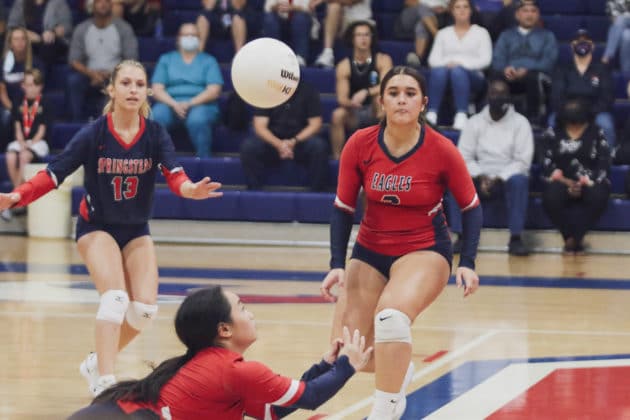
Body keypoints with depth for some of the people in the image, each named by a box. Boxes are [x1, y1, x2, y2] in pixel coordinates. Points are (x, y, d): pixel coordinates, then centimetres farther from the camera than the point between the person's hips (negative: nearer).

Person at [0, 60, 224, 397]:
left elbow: (174, 174, -25)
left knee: (145, 309, -8)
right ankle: (103, 383, -27)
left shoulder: (155, 135, -11)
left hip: (136, 230, 4)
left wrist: (191, 189, -49)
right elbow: (53, 174, -19)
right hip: (97, 227, -4)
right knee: (115, 298, -25)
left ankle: (97, 363, 15)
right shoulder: (94, 134, -17)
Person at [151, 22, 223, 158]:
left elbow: (214, 91, 2)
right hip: (170, 104, 1)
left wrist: (190, 104, -13)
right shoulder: (166, 59, 19)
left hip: (200, 105, -1)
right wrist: (174, 104, -12)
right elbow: (157, 89, 8)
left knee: (197, 119, -38)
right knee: (156, 117, -34)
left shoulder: (208, 61, 15)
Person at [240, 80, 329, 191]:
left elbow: (315, 124, -3)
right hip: (273, 141, 1)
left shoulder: (308, 91, 0)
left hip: (300, 140, -1)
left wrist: (294, 142, -21)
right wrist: (278, 144, -26)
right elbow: (260, 127, -6)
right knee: (248, 146, -28)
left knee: (319, 146, -33)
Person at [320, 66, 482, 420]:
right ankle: (398, 371, 29)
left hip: (426, 251, -3)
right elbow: (343, 209, -2)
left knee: (391, 316, -35)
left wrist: (468, 264, -15)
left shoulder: (442, 150, -16)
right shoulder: (360, 145, -11)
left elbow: (472, 208, -4)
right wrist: (337, 266, -12)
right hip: (370, 252, 3)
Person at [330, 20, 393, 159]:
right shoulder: (344, 66, -3)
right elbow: (341, 98, -9)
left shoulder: (382, 60, -6)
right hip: (355, 114, 1)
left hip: (375, 111, -1)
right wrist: (350, 103, -33)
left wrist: (366, 92, -37)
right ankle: (337, 157, -22)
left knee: (379, 96, -32)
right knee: (338, 115, -29)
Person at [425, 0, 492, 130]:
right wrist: (447, 64, -12)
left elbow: (485, 59, 3)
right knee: (438, 71, -35)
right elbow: (433, 59, 11)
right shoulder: (443, 33, 23)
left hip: (472, 77, -1)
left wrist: (461, 64, -12)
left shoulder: (481, 32, 17)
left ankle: (461, 115, -48)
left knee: (458, 71, -37)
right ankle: (432, 114, -45)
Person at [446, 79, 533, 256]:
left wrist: (499, 179, -19)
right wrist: (481, 177, -17)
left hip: (507, 178, -2)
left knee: (519, 181, -37)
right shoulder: (474, 123, 7)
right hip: (481, 179, 2)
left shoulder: (520, 123, 0)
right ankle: (462, 238, -28)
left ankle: (515, 238, -33)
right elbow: (464, 158, 1)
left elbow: (522, 161, -7)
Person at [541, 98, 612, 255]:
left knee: (598, 196, -37)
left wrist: (586, 183, -15)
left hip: (591, 183, 0)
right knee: (551, 197, -35)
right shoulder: (553, 134, 12)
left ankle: (574, 237, -26)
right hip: (563, 183, 0)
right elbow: (547, 165, 3)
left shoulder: (597, 134, 10)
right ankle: (570, 237, -22)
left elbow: (603, 166, 1)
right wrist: (567, 183, -13)